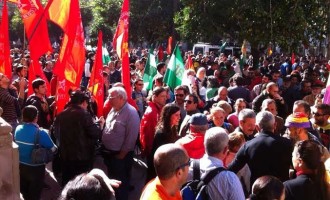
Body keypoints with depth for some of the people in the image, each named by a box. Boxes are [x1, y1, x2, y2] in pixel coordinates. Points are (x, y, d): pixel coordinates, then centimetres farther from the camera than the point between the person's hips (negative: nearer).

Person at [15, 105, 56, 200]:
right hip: (35, 168, -5)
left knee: (24, 192, 24)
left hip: (20, 166, 5)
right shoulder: (41, 133, -25)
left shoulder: (18, 129, -9)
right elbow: (53, 149, -15)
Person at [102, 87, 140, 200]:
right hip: (109, 153, 8)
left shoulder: (131, 113, -19)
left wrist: (122, 154, -16)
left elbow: (131, 136, -20)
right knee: (112, 179, 20)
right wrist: (104, 148, 11)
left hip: (120, 155, -8)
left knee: (121, 182, 4)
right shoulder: (114, 110, 8)